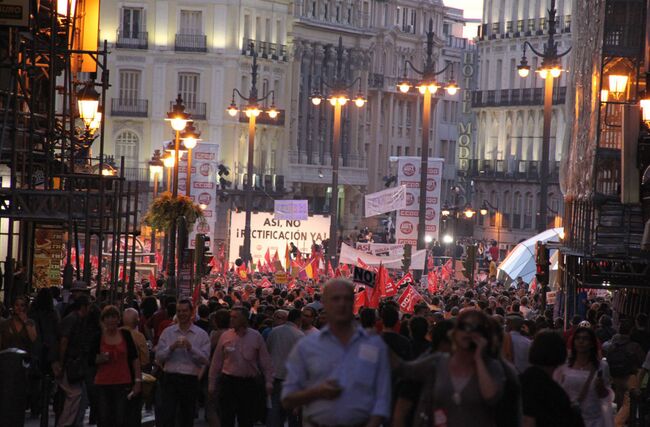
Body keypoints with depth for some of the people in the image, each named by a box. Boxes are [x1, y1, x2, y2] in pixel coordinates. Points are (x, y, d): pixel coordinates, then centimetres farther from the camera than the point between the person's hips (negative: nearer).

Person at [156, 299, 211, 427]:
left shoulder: (201, 334, 3)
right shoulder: (167, 332, 8)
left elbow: (205, 359, -5)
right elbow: (159, 357, 3)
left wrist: (191, 348, -18)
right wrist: (171, 348, -13)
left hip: (191, 379, 0)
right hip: (170, 379, 0)